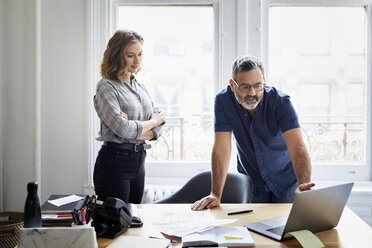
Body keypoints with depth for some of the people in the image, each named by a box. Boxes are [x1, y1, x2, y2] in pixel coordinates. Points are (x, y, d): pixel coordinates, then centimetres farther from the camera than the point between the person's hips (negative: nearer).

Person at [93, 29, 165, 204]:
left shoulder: (140, 86, 13)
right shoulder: (106, 86, -9)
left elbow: (158, 129, 8)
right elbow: (122, 129, -20)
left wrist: (136, 131, -12)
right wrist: (152, 121, -3)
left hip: (139, 160, 7)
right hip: (114, 162, -7)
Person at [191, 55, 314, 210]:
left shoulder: (281, 102, -21)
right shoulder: (223, 101, -17)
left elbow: (297, 147, -32)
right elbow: (221, 149, -21)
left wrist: (303, 185, -50)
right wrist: (216, 195, -30)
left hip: (285, 181, -1)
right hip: (250, 182, 1)